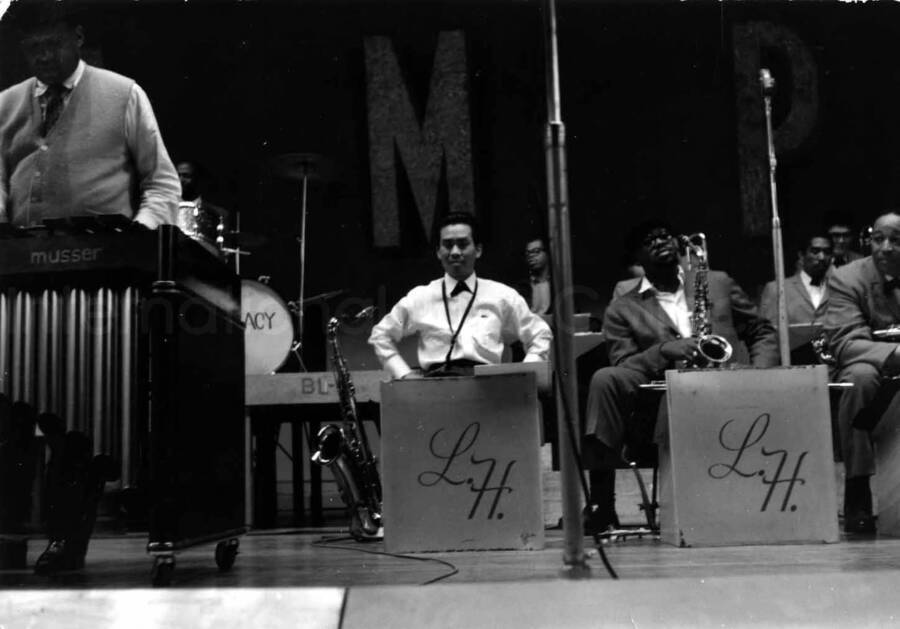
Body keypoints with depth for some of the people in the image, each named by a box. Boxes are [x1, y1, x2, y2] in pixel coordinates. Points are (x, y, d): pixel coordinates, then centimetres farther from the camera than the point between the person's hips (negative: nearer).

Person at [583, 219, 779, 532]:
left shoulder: (718, 283, 22)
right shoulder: (622, 309, 16)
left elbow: (762, 332, 22)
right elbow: (623, 369, 4)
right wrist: (664, 350, -15)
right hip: (660, 409, 0)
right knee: (605, 379, -28)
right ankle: (601, 504, -28)